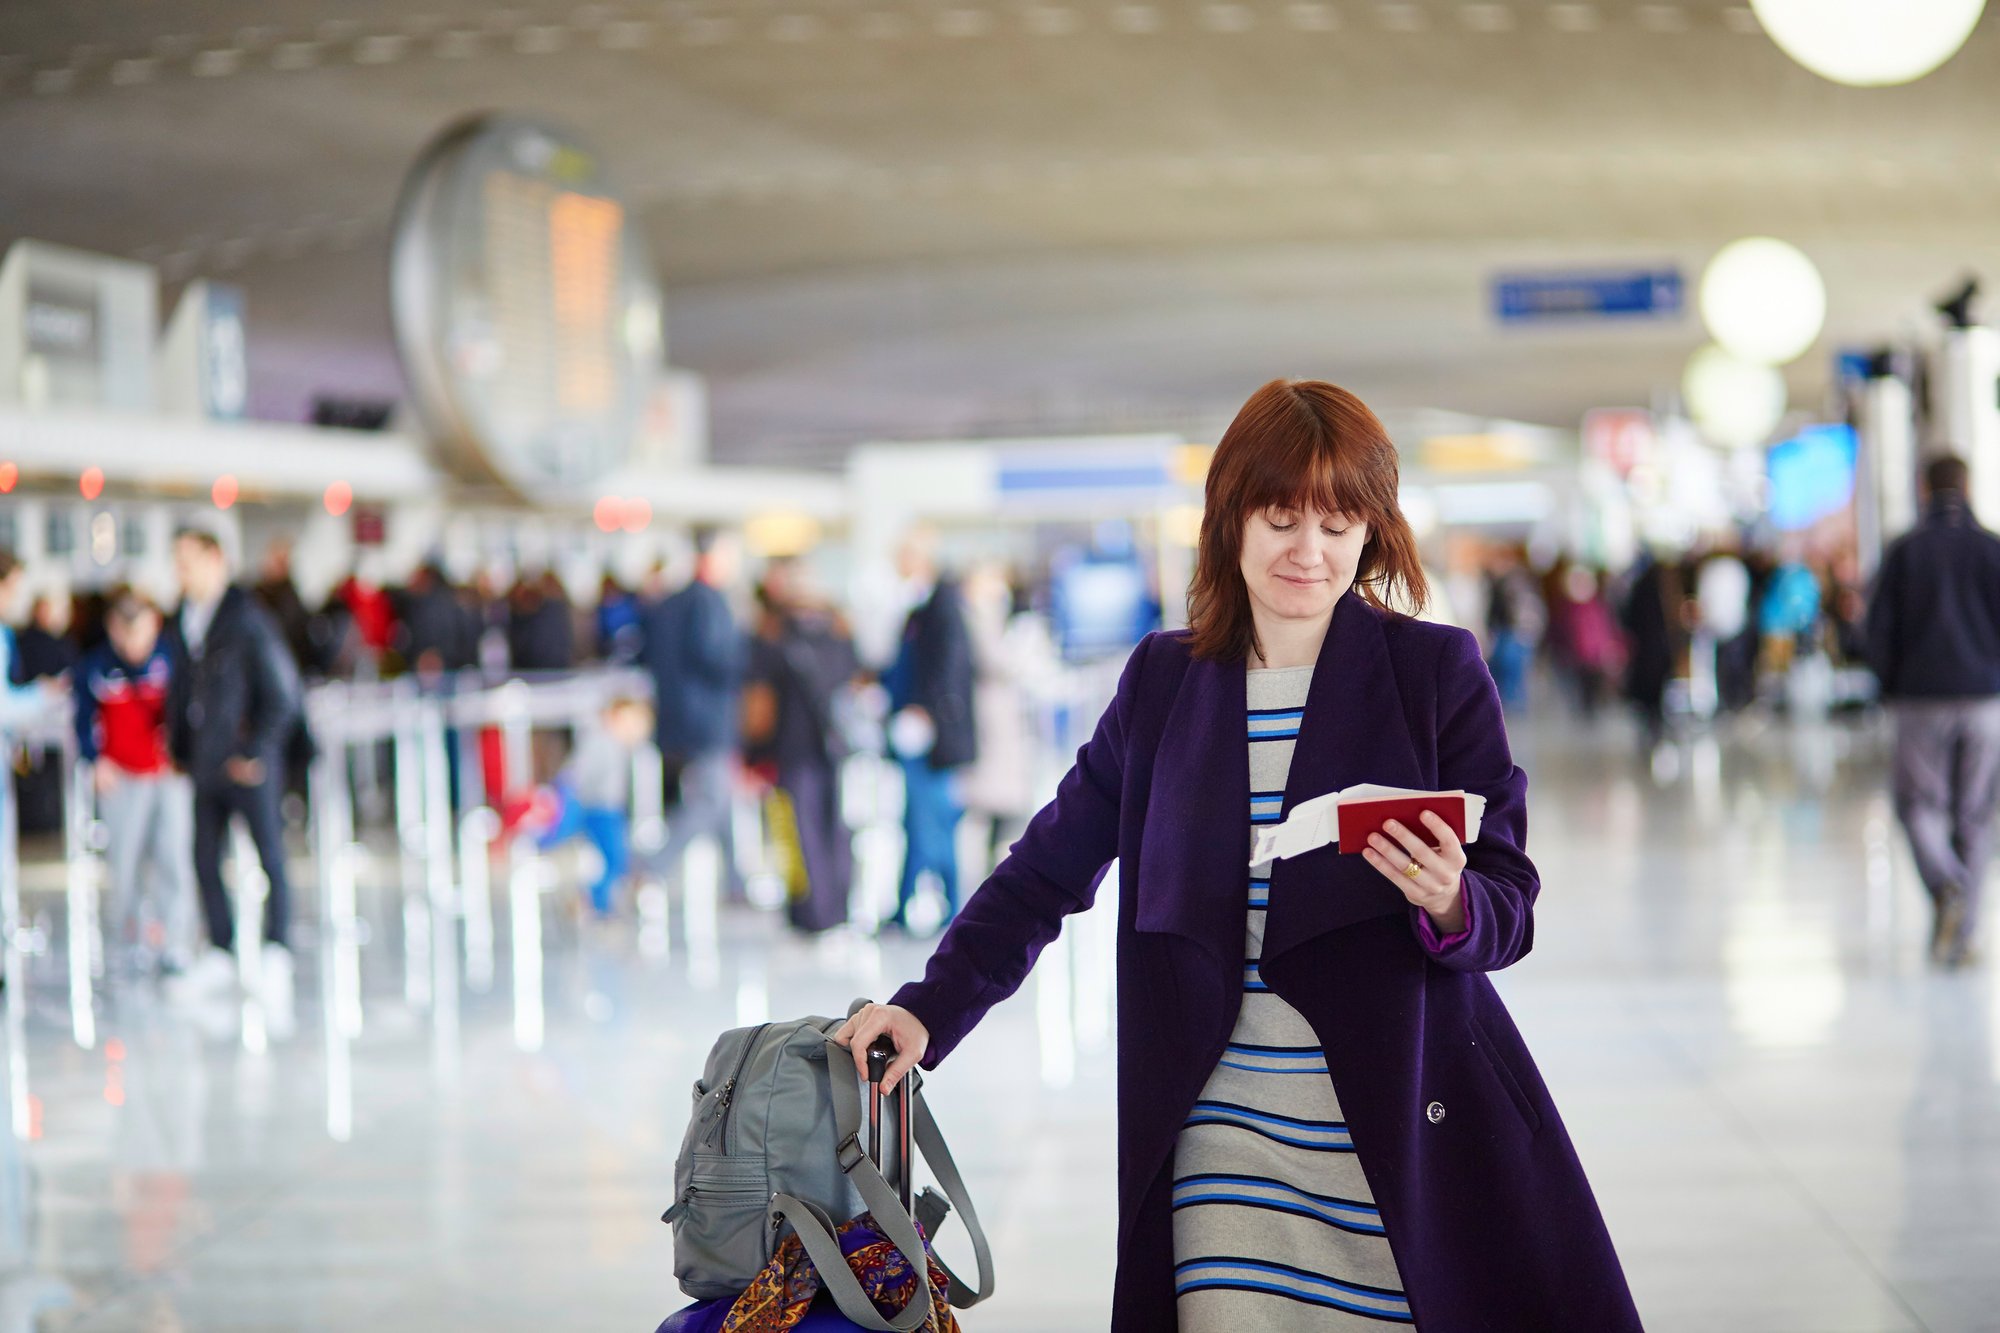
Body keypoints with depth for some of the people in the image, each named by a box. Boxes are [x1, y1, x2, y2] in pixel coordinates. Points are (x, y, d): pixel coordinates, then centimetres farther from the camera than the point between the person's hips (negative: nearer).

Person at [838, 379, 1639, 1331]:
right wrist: (929, 1010, 3)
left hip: (1409, 1129, -2)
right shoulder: (1164, 681, 9)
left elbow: (1509, 901, 0)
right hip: (1225, 1137, 2)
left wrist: (1449, 904, -22)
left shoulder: (1438, 670, 1)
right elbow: (1049, 868, 14)